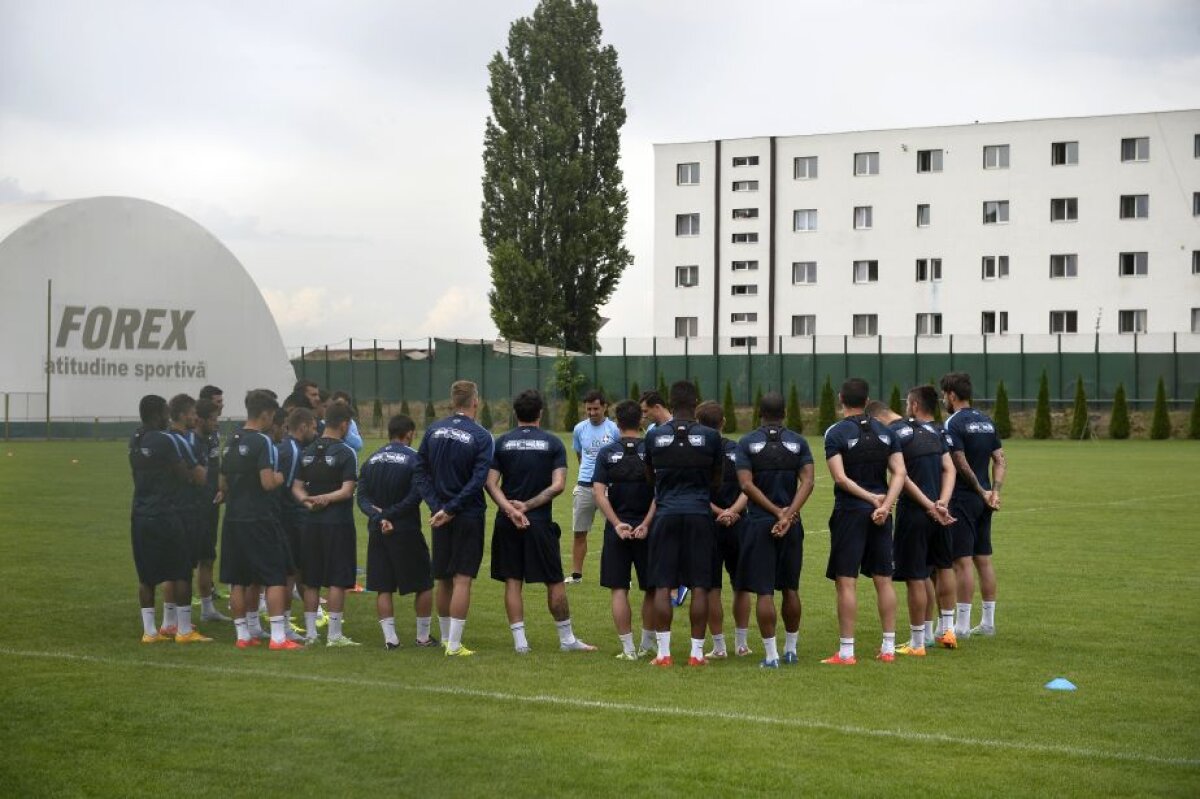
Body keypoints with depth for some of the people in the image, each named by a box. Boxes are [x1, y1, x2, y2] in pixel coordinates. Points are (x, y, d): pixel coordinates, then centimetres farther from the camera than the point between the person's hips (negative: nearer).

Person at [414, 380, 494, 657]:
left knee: (443, 580, 14)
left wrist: (437, 505, -4)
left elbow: (421, 471, 1)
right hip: (468, 517, -4)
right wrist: (450, 509, -14)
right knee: (463, 579, -2)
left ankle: (446, 638, 25)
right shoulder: (481, 437, -10)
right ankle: (454, 644, -5)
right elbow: (478, 481, -17)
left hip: (440, 514, 5)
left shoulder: (433, 431, 3)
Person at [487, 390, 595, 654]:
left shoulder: (501, 443, 3)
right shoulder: (553, 443, -1)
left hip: (507, 523, 1)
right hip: (540, 522, -1)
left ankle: (520, 641, 5)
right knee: (555, 582, 8)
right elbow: (558, 485, -9)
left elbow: (491, 483, -7)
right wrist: (528, 506, -8)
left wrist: (509, 509, -14)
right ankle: (567, 639, 16)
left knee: (512, 581, 7)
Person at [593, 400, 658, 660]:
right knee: (651, 589, 13)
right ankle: (647, 645, 19)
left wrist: (617, 524, -9)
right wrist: (646, 524, -10)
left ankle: (628, 648, 3)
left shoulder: (606, 453, 0)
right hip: (646, 529, 0)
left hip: (617, 530, 0)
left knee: (619, 590, 5)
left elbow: (599, 493, -7)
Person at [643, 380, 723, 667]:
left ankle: (663, 652, 2)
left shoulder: (654, 437, 1)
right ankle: (697, 652, 5)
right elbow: (716, 479, 12)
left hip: (666, 514, 1)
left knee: (662, 585, 4)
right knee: (700, 586, 4)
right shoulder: (710, 437, -2)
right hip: (699, 514, 0)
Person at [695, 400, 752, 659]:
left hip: (708, 524, -2)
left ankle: (719, 646, 5)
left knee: (712, 589, 4)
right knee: (741, 586, 13)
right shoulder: (738, 450, 3)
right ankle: (741, 643, 17)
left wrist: (718, 512, -11)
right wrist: (732, 511, -14)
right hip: (738, 525, 3)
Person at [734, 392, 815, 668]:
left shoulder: (747, 443, -1)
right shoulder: (798, 442, 3)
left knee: (764, 591, -1)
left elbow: (747, 485, -10)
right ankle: (791, 649, 22)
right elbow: (807, 482, -8)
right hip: (792, 524, 2)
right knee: (791, 588, 15)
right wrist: (788, 514, -14)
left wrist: (777, 511, -9)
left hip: (759, 523, -2)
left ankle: (771, 654, -3)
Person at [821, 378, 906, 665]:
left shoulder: (836, 433, -7)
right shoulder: (885, 432, 7)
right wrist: (884, 504, -10)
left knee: (846, 582, -2)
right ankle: (889, 647, 13)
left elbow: (840, 477, -16)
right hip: (880, 513, 5)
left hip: (849, 512, -5)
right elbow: (899, 473, -2)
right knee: (883, 580, 10)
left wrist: (871, 498, -9)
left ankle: (846, 651, -3)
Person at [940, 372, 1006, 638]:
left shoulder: (953, 423, -12)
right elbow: (1000, 461, 8)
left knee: (962, 561, -5)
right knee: (984, 560, 11)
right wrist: (994, 492, -2)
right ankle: (988, 622, 15)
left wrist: (981, 491, -6)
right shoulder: (986, 422, 12)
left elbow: (961, 465, -17)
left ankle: (961, 625, -4)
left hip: (962, 499, -8)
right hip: (983, 501, 8)